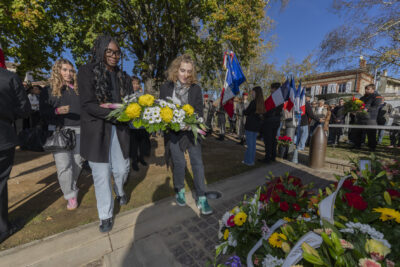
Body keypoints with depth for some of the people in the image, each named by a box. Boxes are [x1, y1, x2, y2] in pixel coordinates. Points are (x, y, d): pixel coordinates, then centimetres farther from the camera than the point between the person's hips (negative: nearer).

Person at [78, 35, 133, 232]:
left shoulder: (123, 77, 11)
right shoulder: (87, 71, -3)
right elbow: (88, 105, -12)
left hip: (119, 130, 4)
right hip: (96, 131, -3)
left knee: (122, 169, 11)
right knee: (101, 175, 3)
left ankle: (120, 192, 45)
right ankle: (106, 216, 23)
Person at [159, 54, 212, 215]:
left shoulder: (195, 89, -1)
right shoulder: (166, 87, 0)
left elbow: (199, 111, -4)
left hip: (191, 130, 1)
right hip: (173, 132, 0)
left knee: (197, 162, 0)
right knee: (179, 163, 3)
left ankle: (201, 198, 13)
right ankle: (179, 191, 30)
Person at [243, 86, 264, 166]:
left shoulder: (253, 102, -15)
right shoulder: (261, 103, 8)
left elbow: (246, 112, -10)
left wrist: (243, 111, 11)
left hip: (250, 126, -7)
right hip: (257, 126, 7)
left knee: (250, 143, 0)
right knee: (253, 143, 14)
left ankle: (249, 161, 8)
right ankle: (251, 160, 23)